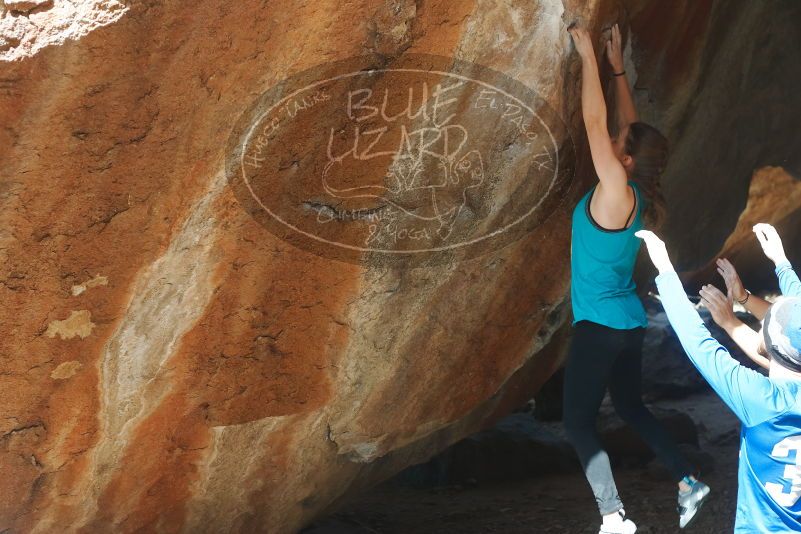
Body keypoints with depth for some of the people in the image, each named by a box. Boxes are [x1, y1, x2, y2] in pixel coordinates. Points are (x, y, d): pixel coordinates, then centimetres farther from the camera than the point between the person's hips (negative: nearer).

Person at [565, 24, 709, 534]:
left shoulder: (615, 190, -18)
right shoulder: (635, 196, 2)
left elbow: (597, 122, -17)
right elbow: (629, 126, 13)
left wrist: (589, 55, -12)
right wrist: (618, 66, 15)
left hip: (601, 325, -9)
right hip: (628, 322, 9)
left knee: (580, 422, -4)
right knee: (631, 406, 24)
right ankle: (689, 481, 23)